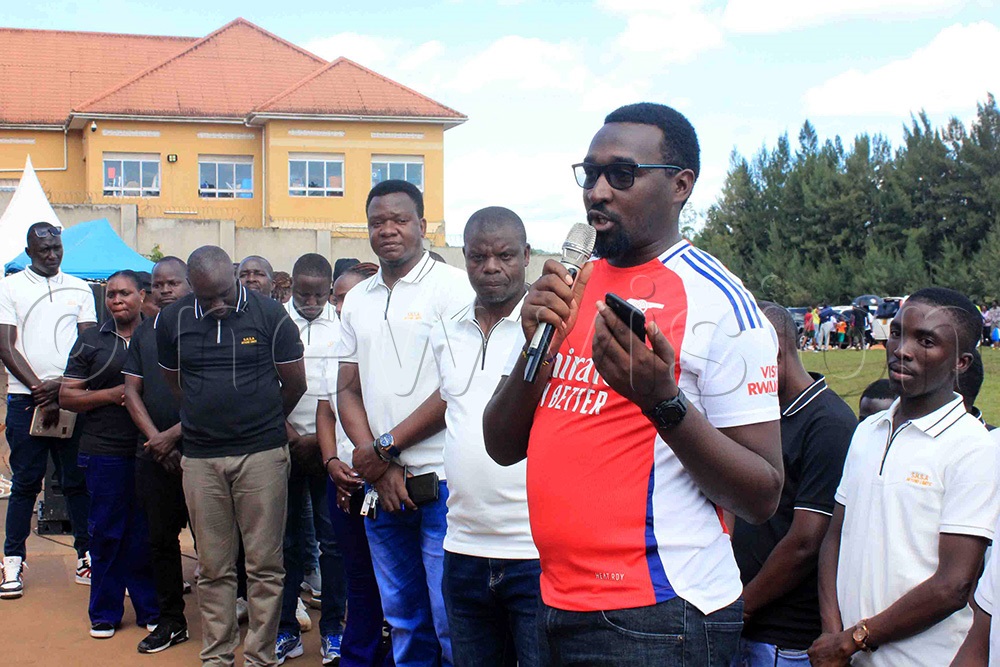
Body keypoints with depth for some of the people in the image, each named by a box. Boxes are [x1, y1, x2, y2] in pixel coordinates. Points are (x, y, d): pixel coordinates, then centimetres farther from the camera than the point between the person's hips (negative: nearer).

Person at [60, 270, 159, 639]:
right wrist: (111, 394, -9)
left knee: (147, 533, 5)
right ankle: (105, 613, 17)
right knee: (106, 533, 5)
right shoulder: (90, 341, 8)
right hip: (104, 451, 0)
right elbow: (66, 396, 6)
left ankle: (150, 609, 17)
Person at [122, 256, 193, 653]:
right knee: (161, 537, 9)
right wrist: (155, 439, -3)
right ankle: (170, 622, 19)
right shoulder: (143, 334, 13)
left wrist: (174, 434, -11)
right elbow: (132, 390, 10)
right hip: (153, 453, 5)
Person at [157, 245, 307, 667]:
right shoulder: (172, 320, 3)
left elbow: (295, 383, 4)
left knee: (265, 564, 1)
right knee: (213, 566, 9)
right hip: (200, 458, 2)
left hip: (262, 454, -2)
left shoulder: (269, 314, -4)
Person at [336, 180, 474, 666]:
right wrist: (379, 467, -3)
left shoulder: (452, 287, -5)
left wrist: (386, 447, -10)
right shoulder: (357, 301, 14)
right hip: (381, 483, 6)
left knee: (451, 624, -1)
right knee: (403, 621, 15)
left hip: (440, 480, -6)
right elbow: (348, 390, 12)